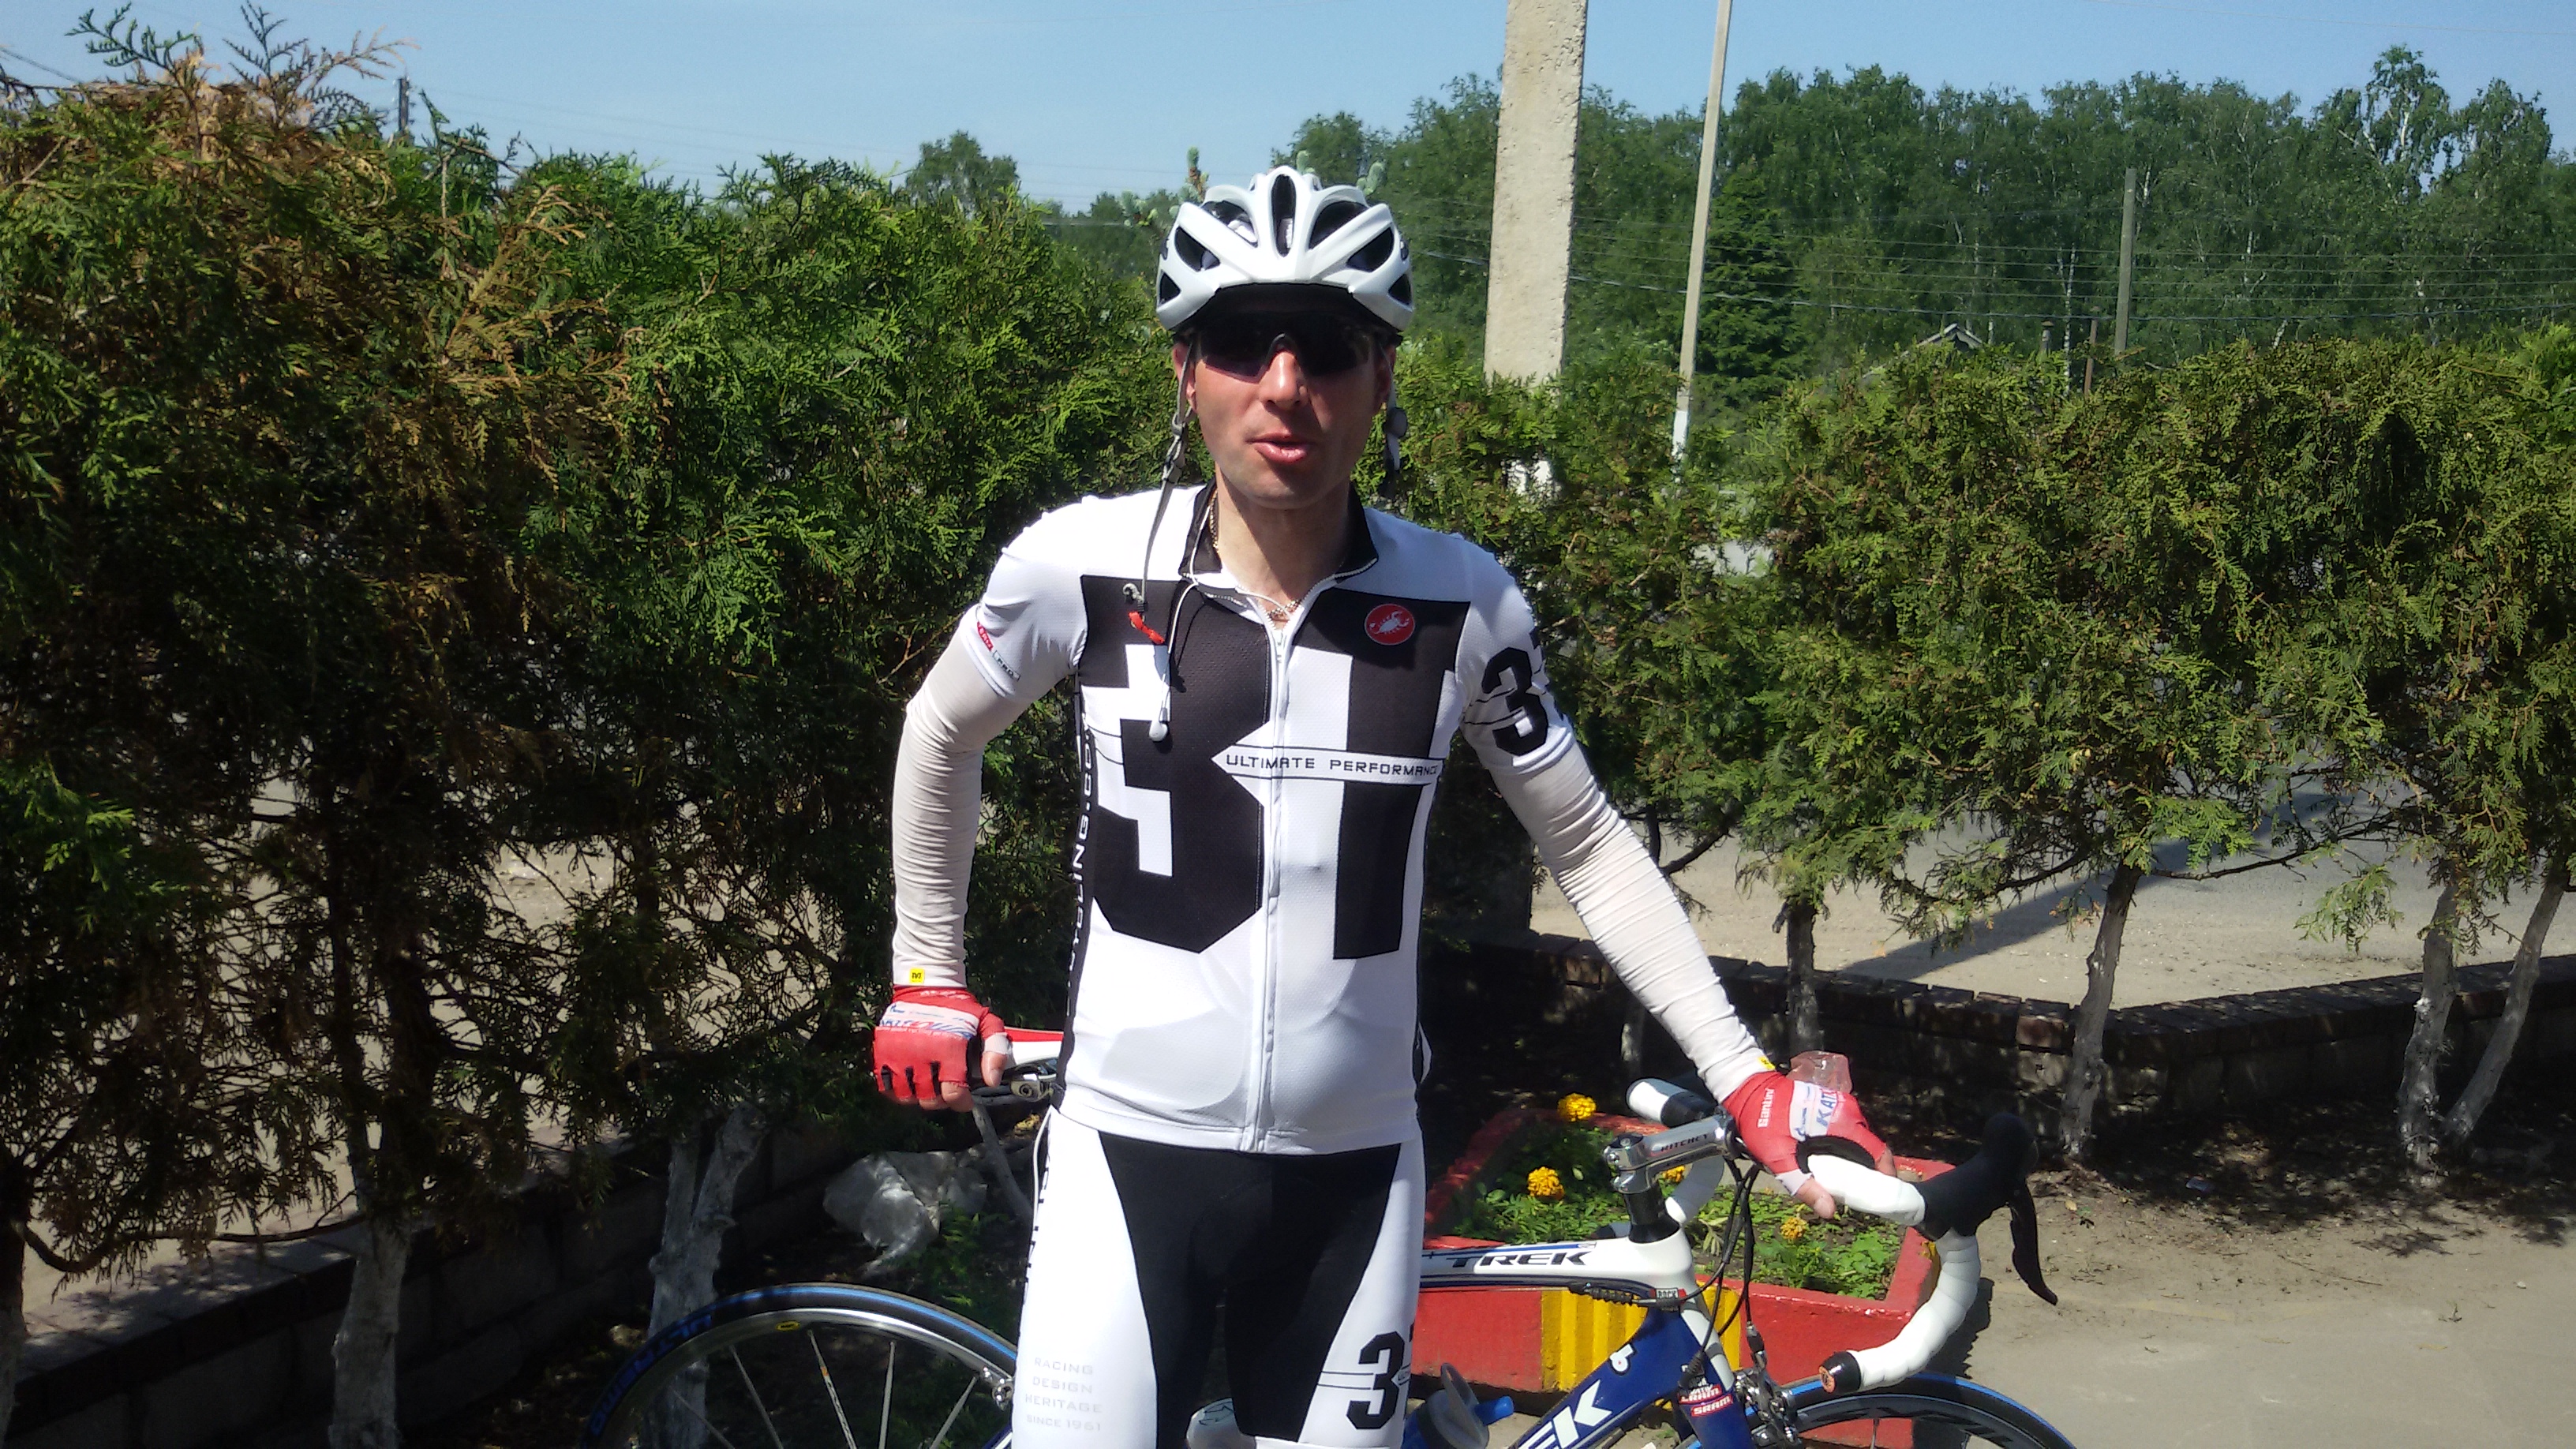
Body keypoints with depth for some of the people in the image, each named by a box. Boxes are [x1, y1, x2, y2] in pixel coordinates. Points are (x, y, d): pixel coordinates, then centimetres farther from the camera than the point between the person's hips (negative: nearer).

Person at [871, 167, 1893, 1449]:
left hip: (1352, 1166, 2)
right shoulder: (1083, 566, -10)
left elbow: (1590, 845, 4)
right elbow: (942, 731, 9)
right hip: (1131, 1148, -1)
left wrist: (1746, 1077, -2)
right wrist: (928, 979, 14)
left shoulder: (1461, 603, -7)